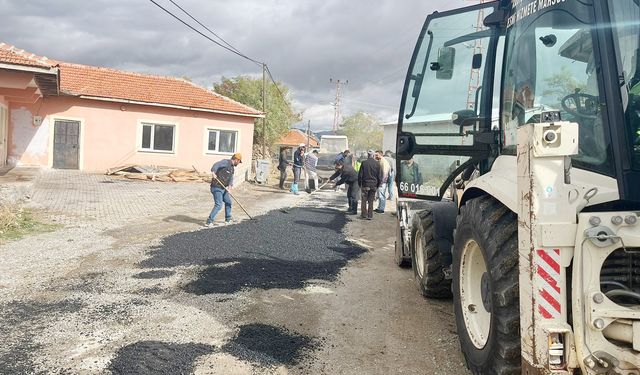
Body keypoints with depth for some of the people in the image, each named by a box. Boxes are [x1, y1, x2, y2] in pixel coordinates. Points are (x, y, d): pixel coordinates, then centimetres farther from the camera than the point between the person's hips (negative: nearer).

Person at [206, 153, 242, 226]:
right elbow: (216, 165, -28)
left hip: (223, 188, 10)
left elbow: (231, 178, 8)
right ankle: (209, 221, -7)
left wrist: (230, 185, -11)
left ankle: (228, 219, 36)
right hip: (216, 188, -10)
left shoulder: (232, 168, 16)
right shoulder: (226, 162, -11)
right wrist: (213, 172, -45)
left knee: (228, 202, 21)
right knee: (218, 205, -14)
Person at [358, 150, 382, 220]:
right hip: (374, 185, 2)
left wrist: (359, 184, 6)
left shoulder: (364, 163, -6)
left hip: (365, 185, -2)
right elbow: (380, 176, 3)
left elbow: (360, 175, -3)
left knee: (364, 200, 6)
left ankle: (364, 215, 6)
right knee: (371, 201, 8)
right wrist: (378, 185, 13)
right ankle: (370, 215, 9)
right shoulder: (377, 164, -1)